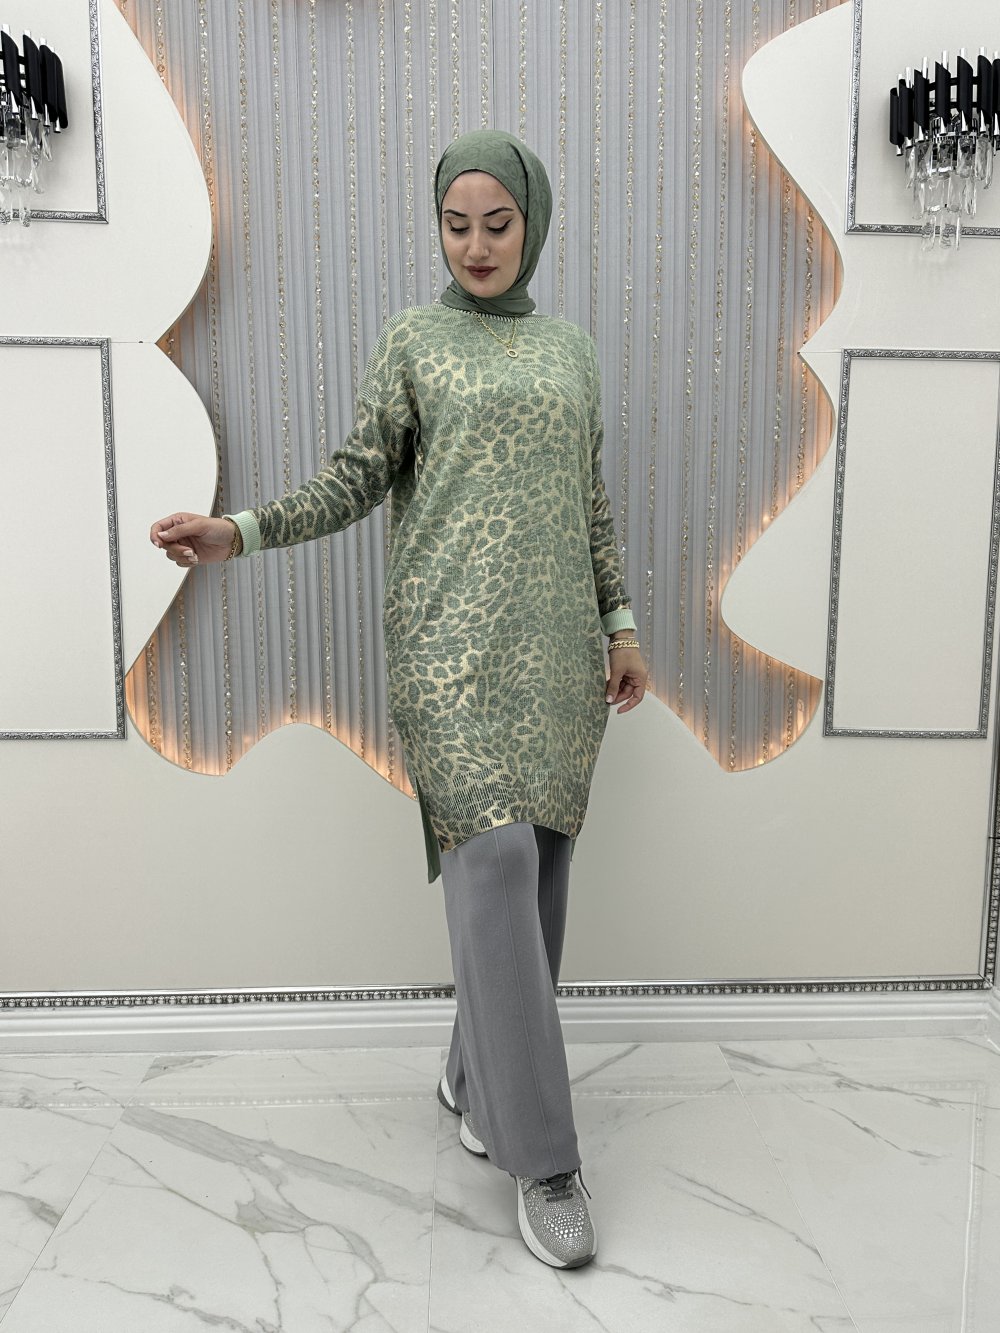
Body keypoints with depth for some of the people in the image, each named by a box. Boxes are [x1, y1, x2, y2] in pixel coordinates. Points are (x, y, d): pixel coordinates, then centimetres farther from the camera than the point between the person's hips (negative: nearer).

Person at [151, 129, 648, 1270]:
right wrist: (239, 533, -10)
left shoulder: (571, 351, 18)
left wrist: (621, 624, 10)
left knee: (536, 863, 4)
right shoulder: (412, 339, 9)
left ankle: (473, 1078, 25)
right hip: (454, 634, -4)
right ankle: (542, 1154, -3)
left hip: (555, 640, 4)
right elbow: (360, 478, 3)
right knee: (495, 858, -14)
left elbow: (591, 505, 17)